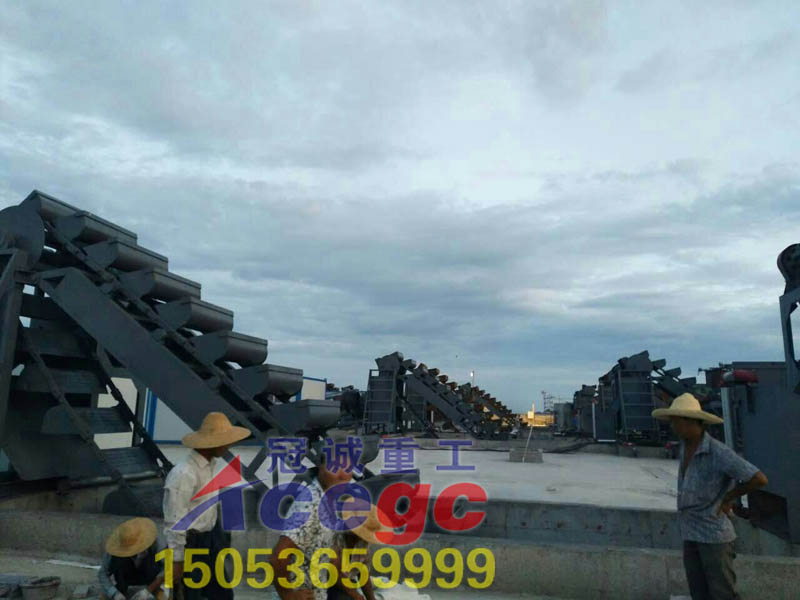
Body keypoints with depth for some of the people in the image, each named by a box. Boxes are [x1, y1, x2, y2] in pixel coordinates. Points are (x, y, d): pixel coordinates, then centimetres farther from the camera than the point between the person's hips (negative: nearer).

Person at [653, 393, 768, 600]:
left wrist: (727, 499, -10)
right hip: (690, 534, 7)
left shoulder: (717, 452, -20)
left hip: (714, 533, -7)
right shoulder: (684, 448, 5)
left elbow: (759, 479, -21)